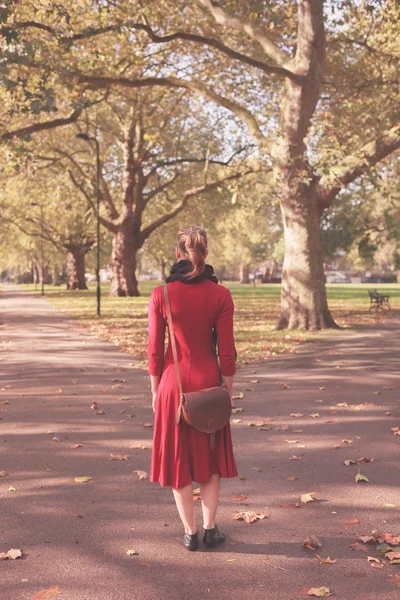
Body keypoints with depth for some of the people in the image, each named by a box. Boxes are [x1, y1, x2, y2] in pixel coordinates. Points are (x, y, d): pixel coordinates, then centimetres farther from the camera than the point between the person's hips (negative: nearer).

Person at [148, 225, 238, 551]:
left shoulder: (161, 294, -8)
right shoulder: (220, 295, -8)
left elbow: (154, 350, -4)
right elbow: (226, 350, -6)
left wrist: (155, 391, 7)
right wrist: (228, 390, 6)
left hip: (173, 383, 0)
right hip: (208, 382, 1)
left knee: (178, 459, 12)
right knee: (210, 457, 17)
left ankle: (191, 533, 20)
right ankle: (210, 529, 22)